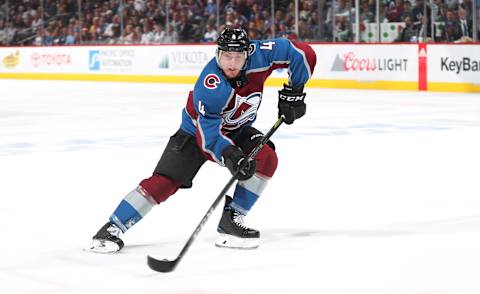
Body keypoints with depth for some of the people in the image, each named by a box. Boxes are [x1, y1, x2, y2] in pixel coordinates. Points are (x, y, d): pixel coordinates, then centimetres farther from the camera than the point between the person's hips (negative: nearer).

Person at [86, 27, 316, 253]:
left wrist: (293, 92, -16)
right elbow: (208, 134, -35)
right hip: (197, 130, -5)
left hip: (235, 129, 5)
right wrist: (231, 156, -49)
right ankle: (112, 228, -9)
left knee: (267, 159, -20)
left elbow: (302, 53, -17)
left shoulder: (257, 55, -25)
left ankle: (230, 220, -10)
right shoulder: (210, 87, -37)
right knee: (165, 182, -16)